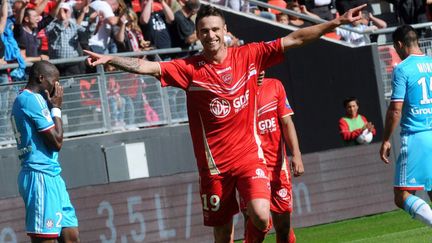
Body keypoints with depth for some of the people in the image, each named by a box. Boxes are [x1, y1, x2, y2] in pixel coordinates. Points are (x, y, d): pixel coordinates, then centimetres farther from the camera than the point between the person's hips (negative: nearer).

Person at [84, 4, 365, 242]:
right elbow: (148, 67, -12)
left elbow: (294, 39, 3)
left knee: (260, 216, -20)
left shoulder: (249, 56, 1)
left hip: (250, 157, 0)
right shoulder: (190, 68, -3)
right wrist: (110, 59, -26)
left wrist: (337, 22, 1)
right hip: (214, 165, 0)